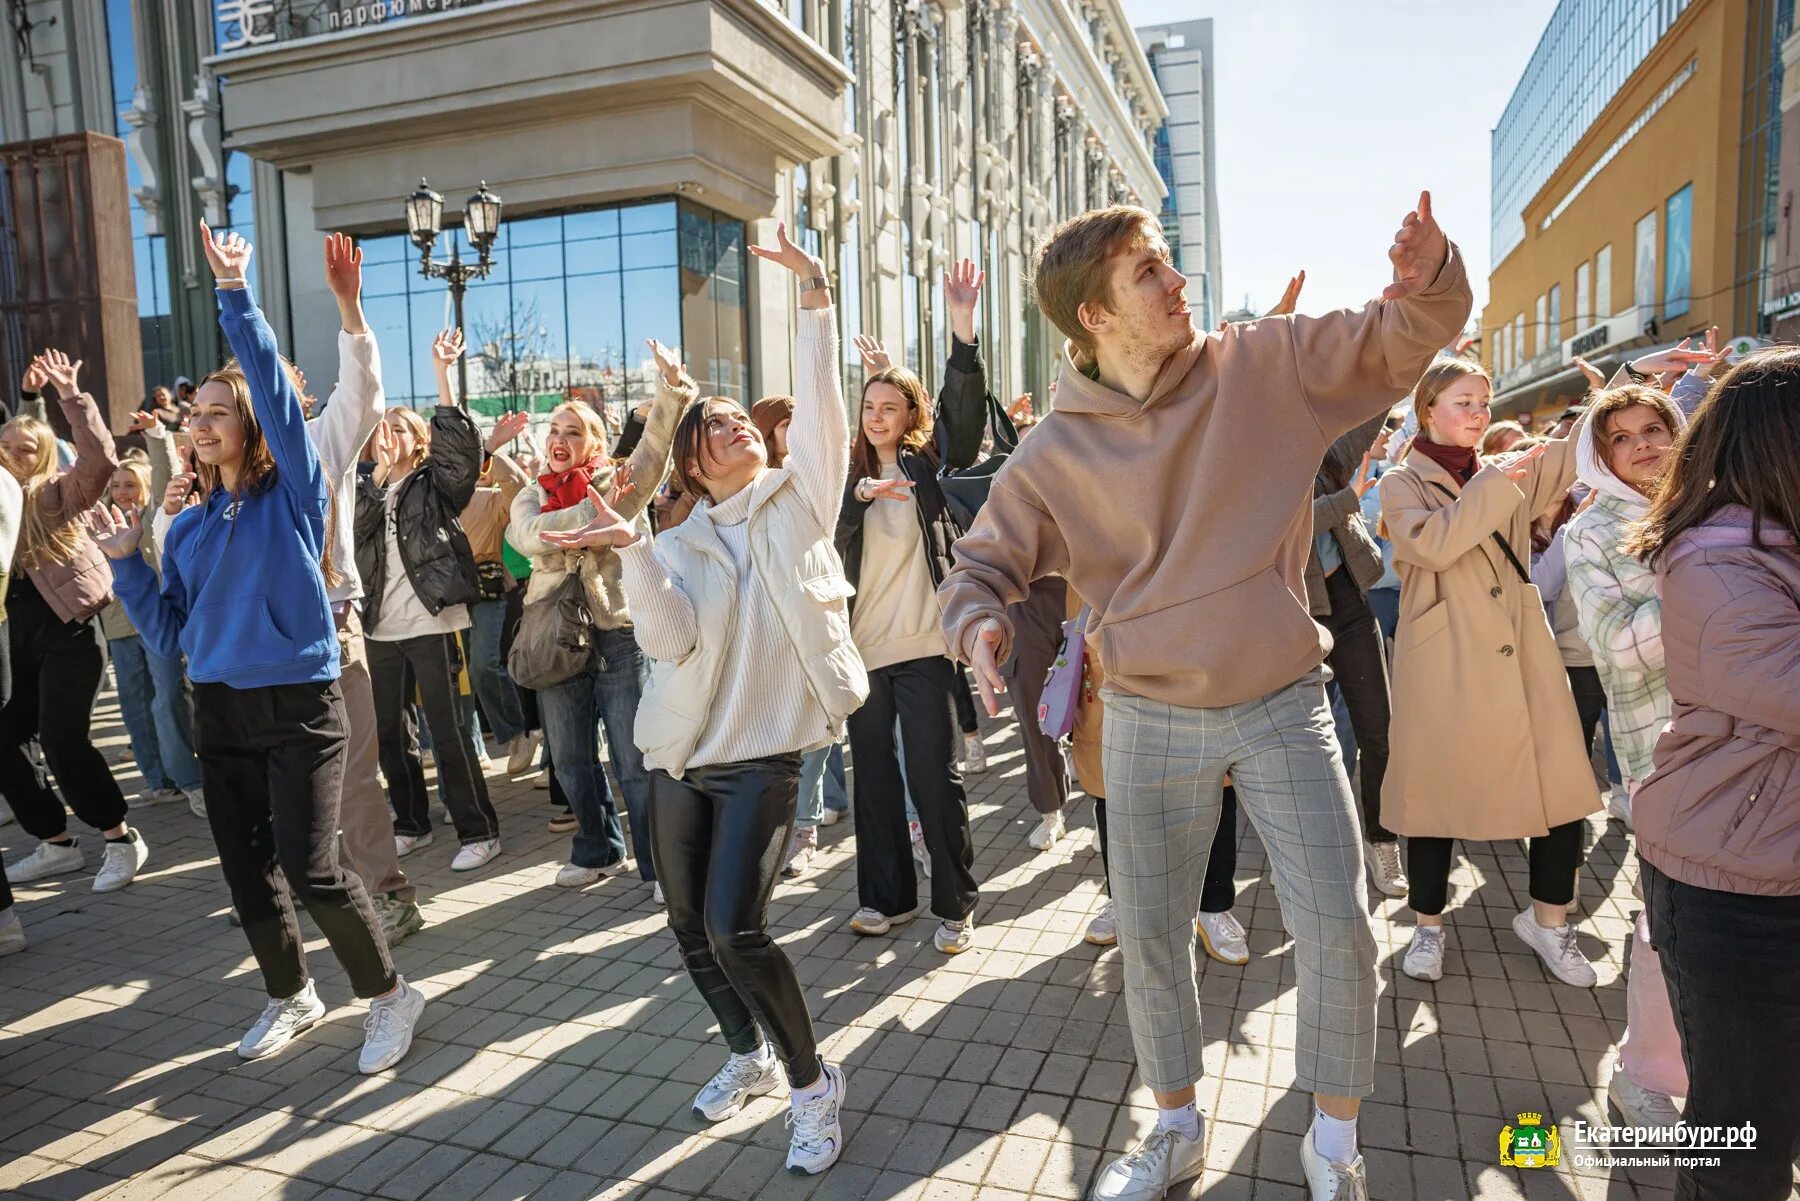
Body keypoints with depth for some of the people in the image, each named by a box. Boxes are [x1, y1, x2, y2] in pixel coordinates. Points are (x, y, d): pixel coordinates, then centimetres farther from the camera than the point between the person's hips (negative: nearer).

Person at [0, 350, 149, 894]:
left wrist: (72, 397, -26)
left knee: (61, 741, -12)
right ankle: (56, 844, 20)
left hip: (69, 634, -7)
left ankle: (121, 839, 2)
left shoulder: (57, 494, -3)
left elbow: (101, 461, -22)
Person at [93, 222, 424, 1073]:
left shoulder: (294, 492, -4)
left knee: (310, 870, -10)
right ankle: (290, 997, 35)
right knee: (247, 873, 13)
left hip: (300, 705, -6)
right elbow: (169, 636, 9)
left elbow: (275, 391, -17)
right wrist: (125, 561, -1)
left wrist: (235, 294, -21)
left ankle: (388, 994, 12)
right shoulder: (189, 525, 10)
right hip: (219, 709, 6)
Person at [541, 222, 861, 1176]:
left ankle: (812, 1083, 8)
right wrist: (632, 549, -24)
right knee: (689, 928, 13)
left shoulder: (799, 498, 2)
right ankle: (748, 1054, 39)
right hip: (681, 755, 4)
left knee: (735, 929, -16)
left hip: (765, 754, -4)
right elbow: (668, 639, -11)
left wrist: (814, 294, -16)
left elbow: (819, 404, -10)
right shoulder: (679, 545, 6)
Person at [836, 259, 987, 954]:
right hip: (861, 647, 4)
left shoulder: (928, 464, 2)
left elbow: (965, 413, -15)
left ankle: (956, 906, 12)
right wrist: (860, 495, -20)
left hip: (921, 646, -4)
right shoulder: (851, 475, 11)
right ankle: (888, 896, 24)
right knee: (873, 773, 10)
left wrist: (963, 329, -28)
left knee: (932, 775, -3)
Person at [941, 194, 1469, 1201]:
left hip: (1284, 709, 0)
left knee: (1337, 926, -2)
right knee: (1151, 943, 12)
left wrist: (1427, 282, -26)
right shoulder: (1056, 453, -6)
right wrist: (978, 620, -21)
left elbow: (1404, 339, -3)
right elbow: (985, 563, 2)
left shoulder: (1264, 365, -6)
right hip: (1151, 723, 1)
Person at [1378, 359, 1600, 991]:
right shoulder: (1402, 483, 1)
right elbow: (1432, 545, -17)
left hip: (1523, 652, 5)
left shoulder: (1509, 475, 16)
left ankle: (1547, 918, 24)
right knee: (1438, 791, 3)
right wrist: (1492, 486, -14)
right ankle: (1428, 924, 22)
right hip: (1443, 663, -4)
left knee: (1565, 789, 2)